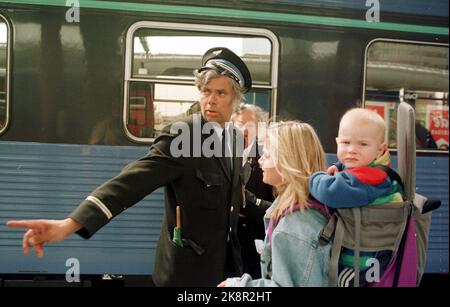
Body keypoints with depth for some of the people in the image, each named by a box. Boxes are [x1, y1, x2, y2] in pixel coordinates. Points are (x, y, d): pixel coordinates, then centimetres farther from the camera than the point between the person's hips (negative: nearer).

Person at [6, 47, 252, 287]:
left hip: (226, 262, 7)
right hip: (189, 268, -6)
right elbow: (132, 180, -31)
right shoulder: (179, 136, -19)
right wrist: (71, 224, -42)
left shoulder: (235, 136, 4)